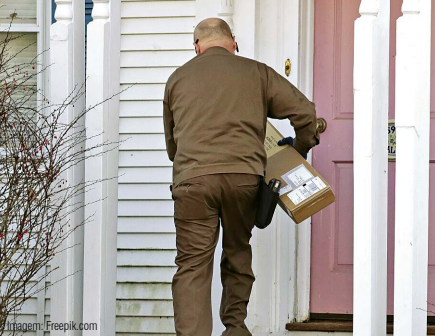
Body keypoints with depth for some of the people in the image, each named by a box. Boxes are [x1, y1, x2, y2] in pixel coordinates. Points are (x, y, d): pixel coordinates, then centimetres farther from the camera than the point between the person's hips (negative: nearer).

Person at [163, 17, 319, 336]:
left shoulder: (178, 78, 20)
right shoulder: (256, 73, 15)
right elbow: (304, 111, 10)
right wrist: (300, 148, 25)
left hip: (193, 177, 0)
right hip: (244, 175, 1)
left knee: (192, 265, -2)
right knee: (238, 250, 20)